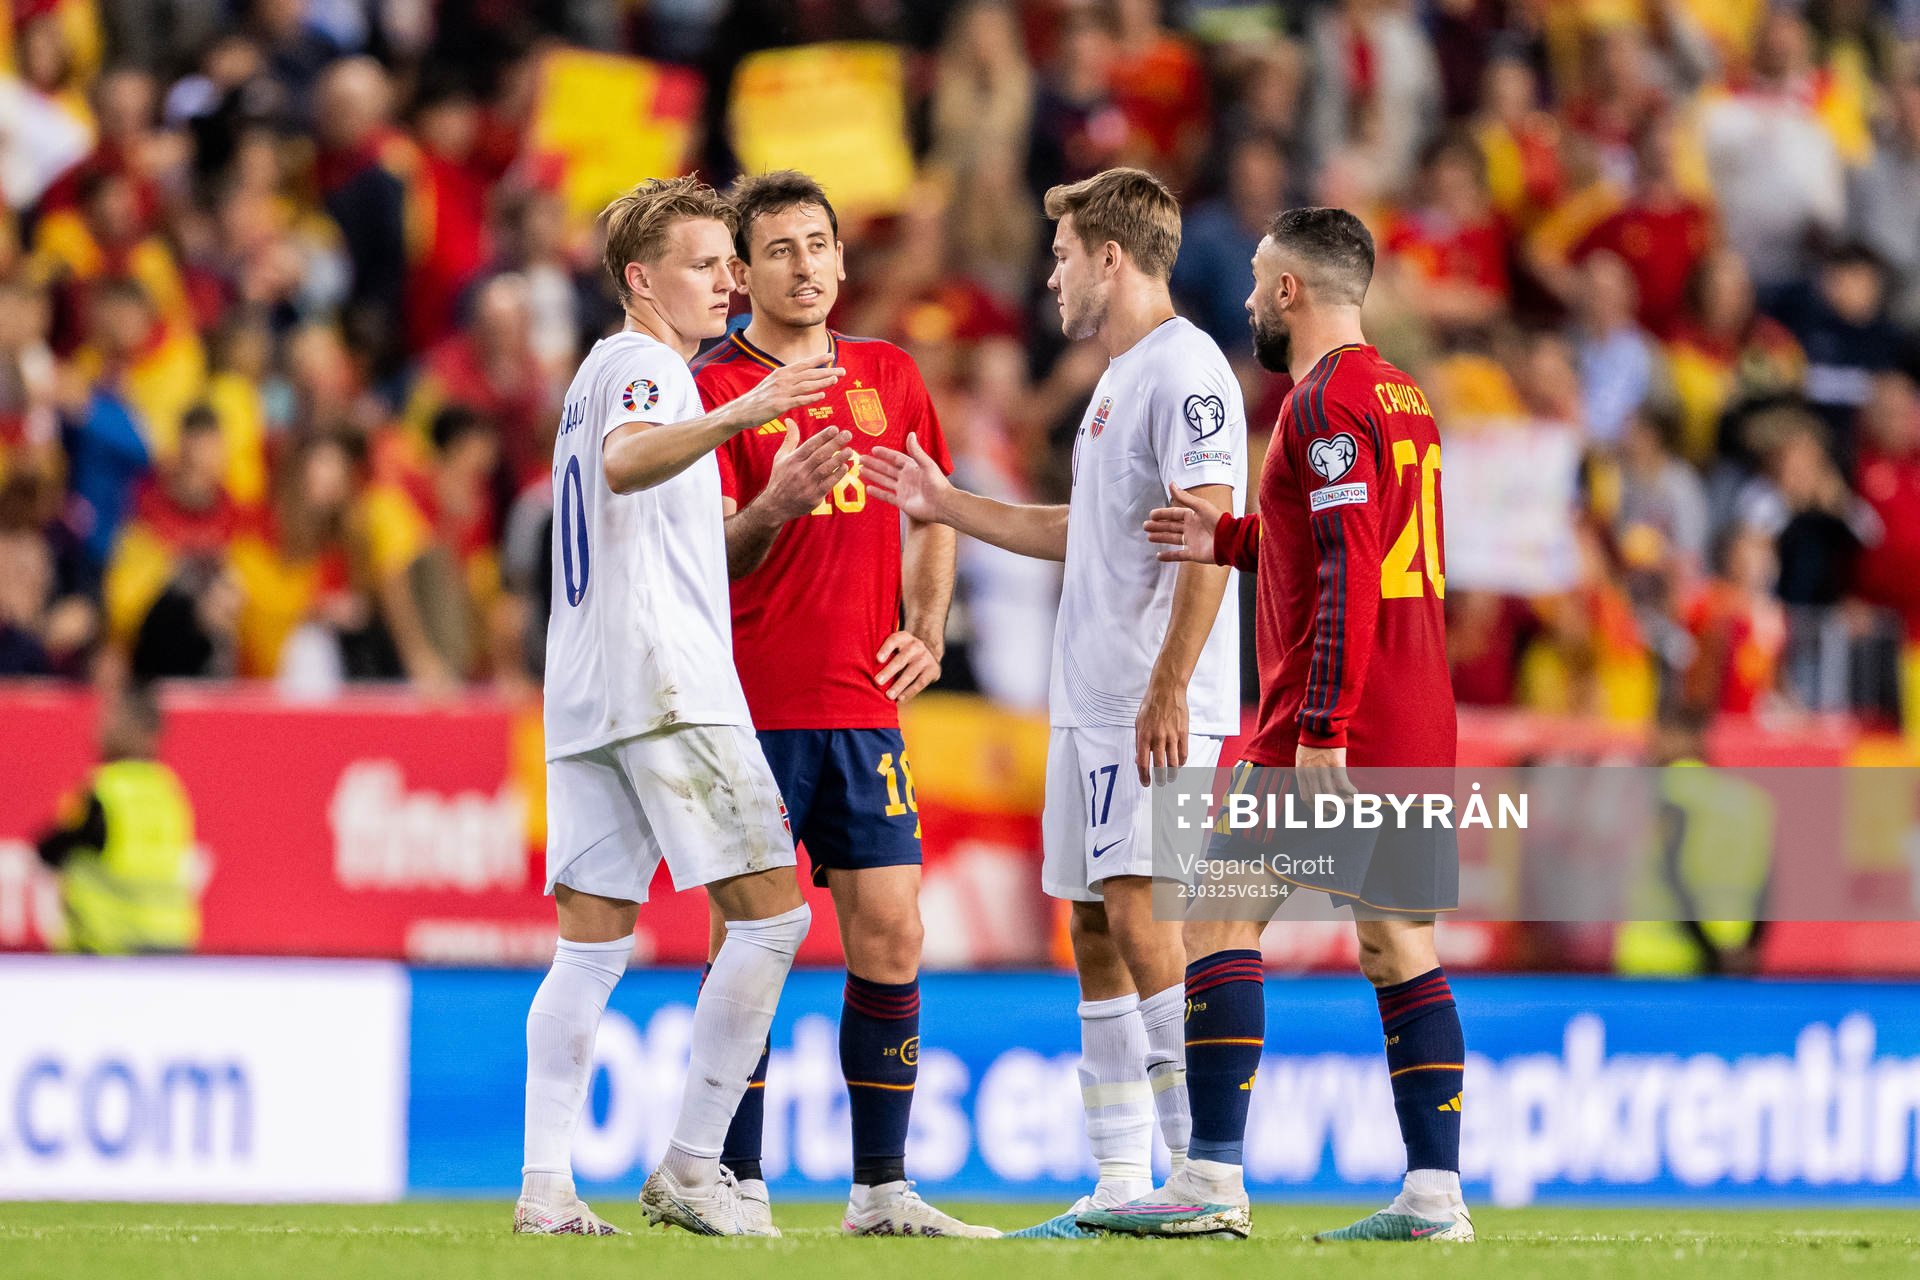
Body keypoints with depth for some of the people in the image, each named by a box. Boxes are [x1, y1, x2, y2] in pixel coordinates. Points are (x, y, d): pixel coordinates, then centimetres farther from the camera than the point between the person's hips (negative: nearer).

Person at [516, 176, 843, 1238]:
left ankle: (545, 1185, -2)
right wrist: (738, 415, -45)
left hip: (585, 699, 10)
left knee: (592, 944, 5)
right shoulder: (643, 366, -6)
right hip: (665, 682, -10)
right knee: (772, 912, -8)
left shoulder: (601, 373, 24)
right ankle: (691, 1167, -10)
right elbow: (623, 464, -29)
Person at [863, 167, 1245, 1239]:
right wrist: (946, 506, 32)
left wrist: (1169, 687, -25)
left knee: (1140, 912, -15)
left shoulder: (1184, 369, -11)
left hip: (1158, 704, -10)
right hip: (1091, 701, 10)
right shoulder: (1120, 379, 20)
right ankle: (1121, 1182, 11)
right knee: (1096, 930, 8)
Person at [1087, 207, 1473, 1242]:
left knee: (1219, 918, -6)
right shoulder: (1400, 396, 17)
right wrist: (1232, 541, 22)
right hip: (1416, 727, 9)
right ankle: (1434, 1189, 2)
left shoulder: (1326, 401, -12)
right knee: (1396, 942, 8)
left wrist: (1321, 730, -23)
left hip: (1332, 729, -9)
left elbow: (1350, 573, -20)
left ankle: (1212, 1179, -11)